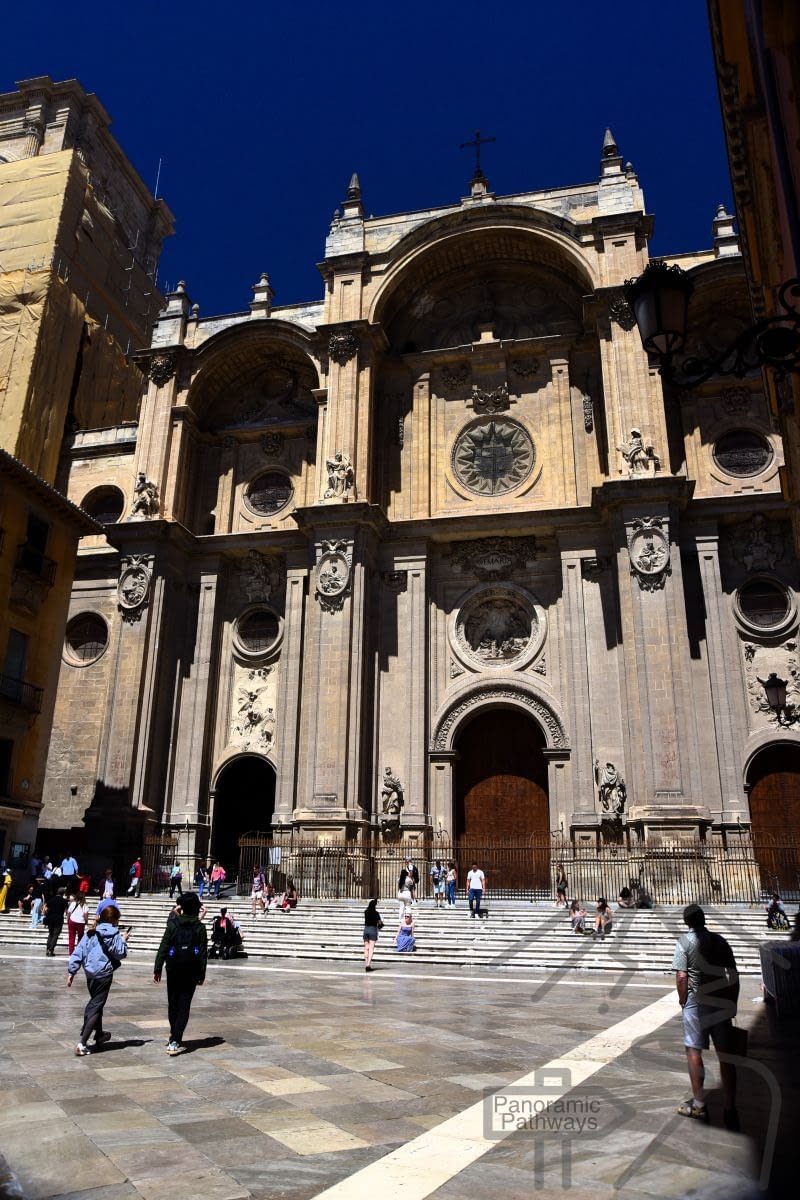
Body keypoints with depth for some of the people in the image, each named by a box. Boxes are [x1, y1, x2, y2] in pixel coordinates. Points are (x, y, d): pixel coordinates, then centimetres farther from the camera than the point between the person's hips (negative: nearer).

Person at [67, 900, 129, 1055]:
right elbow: (120, 954, -12)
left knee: (95, 1003, 24)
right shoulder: (114, 935, -13)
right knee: (95, 1007, -1)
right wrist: (123, 941, 3)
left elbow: (78, 952, 2)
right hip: (104, 975, -6)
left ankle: (99, 1034, 43)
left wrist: (71, 971, 5)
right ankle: (82, 1044, -9)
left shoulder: (90, 933, 3)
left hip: (90, 974, 7)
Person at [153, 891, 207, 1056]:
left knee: (173, 1004, 15)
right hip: (191, 971, 0)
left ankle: (174, 1037, 26)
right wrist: (201, 974, 7)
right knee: (184, 1005, 2)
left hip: (173, 969, 1)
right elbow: (203, 952, -1)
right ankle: (175, 1040, -11)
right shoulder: (200, 927, -2)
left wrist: (157, 969, 1)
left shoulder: (173, 923, -4)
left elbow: (163, 948, -5)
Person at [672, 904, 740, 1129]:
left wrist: (683, 1000, 0)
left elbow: (681, 976, -14)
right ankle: (729, 1109, 11)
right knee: (725, 1056, 9)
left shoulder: (685, 941, -7)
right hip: (722, 1004, 4)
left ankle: (698, 1105, 14)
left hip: (697, 1003, -4)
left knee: (694, 1052, 8)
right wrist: (733, 1003, 15)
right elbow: (734, 976, 6)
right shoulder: (720, 941, 5)